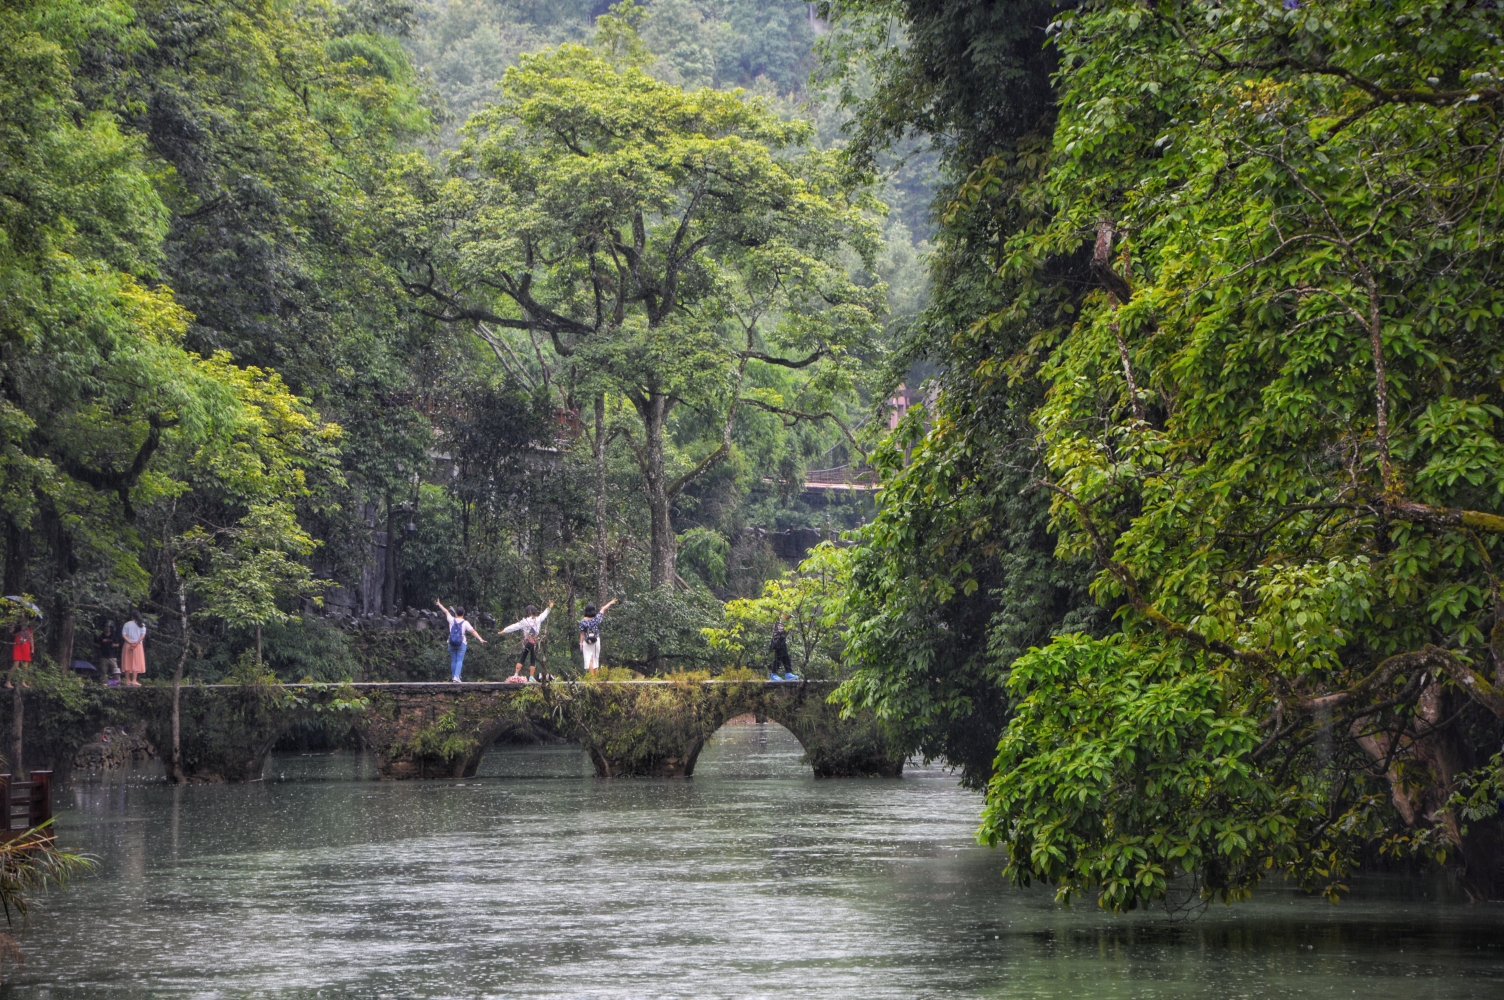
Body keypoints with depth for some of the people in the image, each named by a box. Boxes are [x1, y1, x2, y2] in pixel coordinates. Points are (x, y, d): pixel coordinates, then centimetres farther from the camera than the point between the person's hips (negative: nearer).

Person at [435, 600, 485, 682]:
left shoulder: (452, 620, 0)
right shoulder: (465, 623, -5)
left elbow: (446, 612, 14)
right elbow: (473, 631, -9)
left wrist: (439, 604, 28)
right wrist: (480, 639, -8)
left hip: (452, 644, 2)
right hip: (461, 644, -2)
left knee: (453, 661, 10)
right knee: (459, 661, -4)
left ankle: (454, 676, 12)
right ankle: (456, 676, -19)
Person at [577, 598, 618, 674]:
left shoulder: (583, 621, -9)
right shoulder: (596, 618, -5)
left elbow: (582, 634, -7)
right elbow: (603, 609, 10)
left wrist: (581, 644, 0)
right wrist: (610, 603, 23)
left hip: (586, 641, -2)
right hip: (596, 641, 2)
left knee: (589, 659, -3)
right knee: (595, 659, 9)